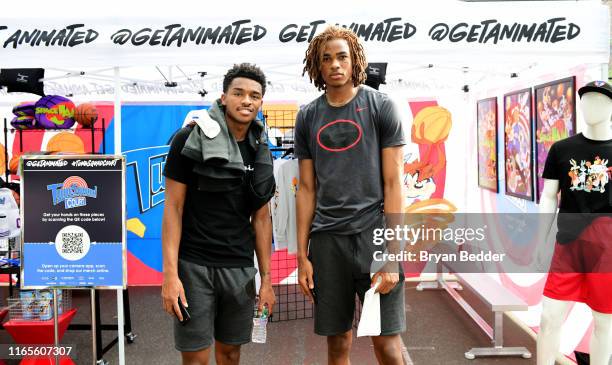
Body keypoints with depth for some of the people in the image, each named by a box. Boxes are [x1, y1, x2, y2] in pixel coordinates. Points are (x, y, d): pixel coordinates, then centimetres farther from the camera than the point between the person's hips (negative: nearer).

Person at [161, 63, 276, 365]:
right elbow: (173, 207, -8)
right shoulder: (191, 139, -6)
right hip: (194, 264, -4)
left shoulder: (260, 152, 8)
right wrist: (170, 273, -14)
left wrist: (266, 278, 7)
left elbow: (261, 218, 11)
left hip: (240, 268, 5)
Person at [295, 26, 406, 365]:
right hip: (326, 239, 3)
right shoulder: (307, 117, 9)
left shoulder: (380, 106, 1)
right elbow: (307, 189, 11)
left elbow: (393, 182, -3)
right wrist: (302, 255, 6)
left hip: (373, 235, -3)